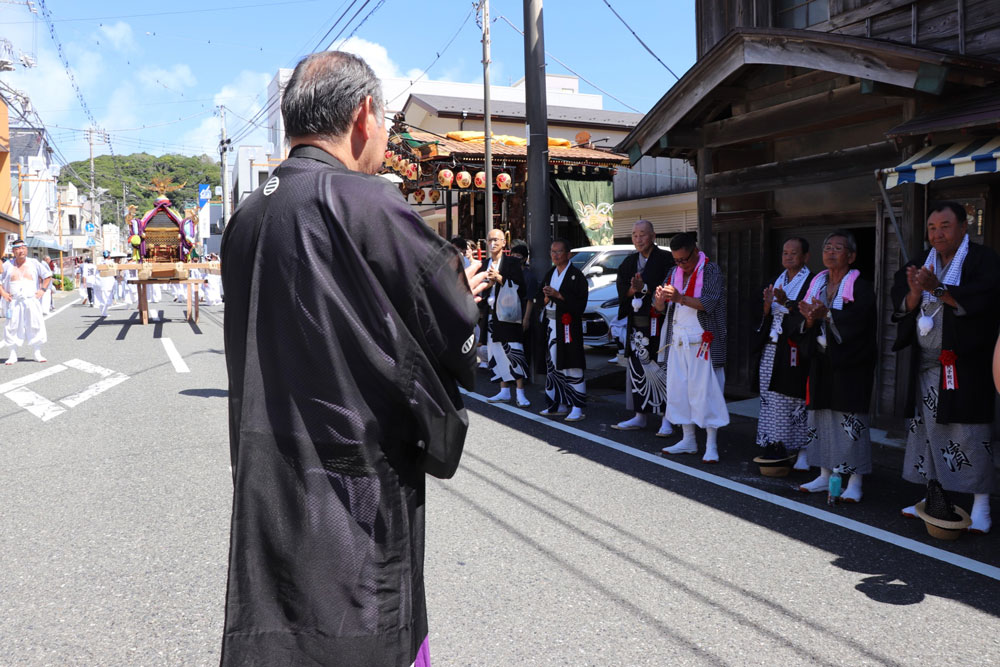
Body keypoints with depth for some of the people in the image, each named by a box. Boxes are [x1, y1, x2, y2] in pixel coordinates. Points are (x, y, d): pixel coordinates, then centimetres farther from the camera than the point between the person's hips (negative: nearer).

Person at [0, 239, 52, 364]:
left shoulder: (34, 263, 5)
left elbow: (48, 275, 12)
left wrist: (42, 290, 2)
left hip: (32, 301, 0)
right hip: (14, 301, 0)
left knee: (36, 326, -1)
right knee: (13, 327, 1)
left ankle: (37, 353, 7)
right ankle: (13, 355, 8)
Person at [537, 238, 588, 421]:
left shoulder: (577, 275, -6)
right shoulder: (550, 274, 16)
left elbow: (580, 304, -13)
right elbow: (540, 297, 17)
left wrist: (558, 295, -19)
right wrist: (546, 298, -5)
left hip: (568, 325, -7)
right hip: (551, 324, 7)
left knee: (572, 366, -8)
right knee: (553, 365, 10)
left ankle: (577, 408, -5)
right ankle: (560, 404, 19)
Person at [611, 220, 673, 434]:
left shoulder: (665, 259, -4)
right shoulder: (629, 262, 14)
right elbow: (621, 287, 5)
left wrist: (644, 288, -20)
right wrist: (635, 288, -14)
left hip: (657, 323, -6)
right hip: (635, 323, 6)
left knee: (658, 369, -7)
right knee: (636, 368, 9)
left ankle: (666, 418, 0)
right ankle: (639, 416, 18)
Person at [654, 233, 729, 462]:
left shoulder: (711, 270, -5)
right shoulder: (675, 272, 13)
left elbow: (709, 303, -19)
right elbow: (660, 307, 11)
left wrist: (680, 298, -31)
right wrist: (660, 299, -13)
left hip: (702, 341, -6)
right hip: (677, 340, 6)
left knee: (706, 391, -6)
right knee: (679, 390, 8)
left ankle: (711, 446, -1)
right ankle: (688, 441, 18)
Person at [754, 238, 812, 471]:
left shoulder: (811, 283, -4)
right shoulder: (777, 281, 16)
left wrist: (787, 303, -24)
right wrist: (768, 305, -6)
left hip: (794, 349, -6)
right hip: (772, 347, 7)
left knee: (794, 397, -4)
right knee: (770, 396, 6)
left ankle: (799, 449, 5)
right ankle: (774, 444, 14)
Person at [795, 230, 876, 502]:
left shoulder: (861, 287, -5)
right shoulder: (816, 284, 12)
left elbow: (859, 320, -21)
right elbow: (803, 326, 9)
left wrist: (827, 314, -26)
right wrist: (809, 319, -12)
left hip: (849, 364, -6)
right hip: (821, 361, 6)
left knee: (851, 417, -4)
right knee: (821, 416, 8)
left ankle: (855, 481, 4)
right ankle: (825, 476, 18)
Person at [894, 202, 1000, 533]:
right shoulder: (922, 262, 13)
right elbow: (902, 305, 5)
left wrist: (936, 288, -26)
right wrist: (915, 292, -16)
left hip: (965, 365, -5)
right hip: (927, 366, 6)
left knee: (968, 432, -5)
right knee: (928, 430, 9)